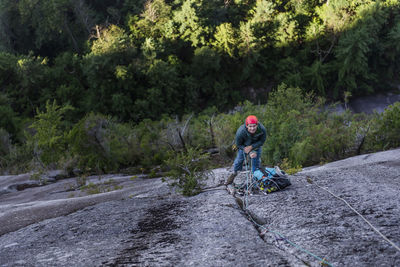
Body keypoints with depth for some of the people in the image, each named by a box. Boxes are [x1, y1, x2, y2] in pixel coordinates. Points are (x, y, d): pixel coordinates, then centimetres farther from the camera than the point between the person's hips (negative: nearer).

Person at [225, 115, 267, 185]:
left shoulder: (262, 130, -38)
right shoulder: (240, 132, -41)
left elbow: (261, 141, -19)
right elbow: (238, 144, -23)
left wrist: (251, 147, -32)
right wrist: (250, 152, -31)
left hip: (256, 145, 1)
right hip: (244, 145, -1)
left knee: (256, 160, 7)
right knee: (239, 159, 9)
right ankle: (234, 173, 37)